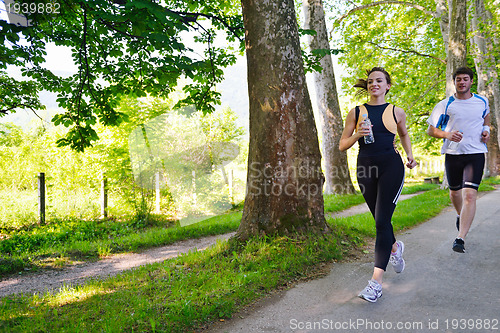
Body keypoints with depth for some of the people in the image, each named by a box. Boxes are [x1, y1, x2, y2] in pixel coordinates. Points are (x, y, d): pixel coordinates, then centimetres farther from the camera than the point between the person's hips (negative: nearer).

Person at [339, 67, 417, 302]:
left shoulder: (396, 112, 7)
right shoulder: (356, 112, 5)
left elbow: (404, 134, 26)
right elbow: (342, 145, 5)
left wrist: (410, 155, 11)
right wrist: (357, 135, -14)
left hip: (391, 167, -2)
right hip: (365, 168, 2)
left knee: (382, 221, -12)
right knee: (380, 220, 14)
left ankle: (376, 280, -10)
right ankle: (395, 248, 48)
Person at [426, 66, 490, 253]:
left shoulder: (482, 102, 7)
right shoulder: (445, 105, 0)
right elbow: (431, 130, 1)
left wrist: (486, 129, 8)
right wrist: (447, 135, -19)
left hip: (475, 154, 0)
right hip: (453, 154, 1)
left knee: (470, 195, -15)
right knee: (455, 191, 16)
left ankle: (460, 238, -15)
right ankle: (460, 215, 49)